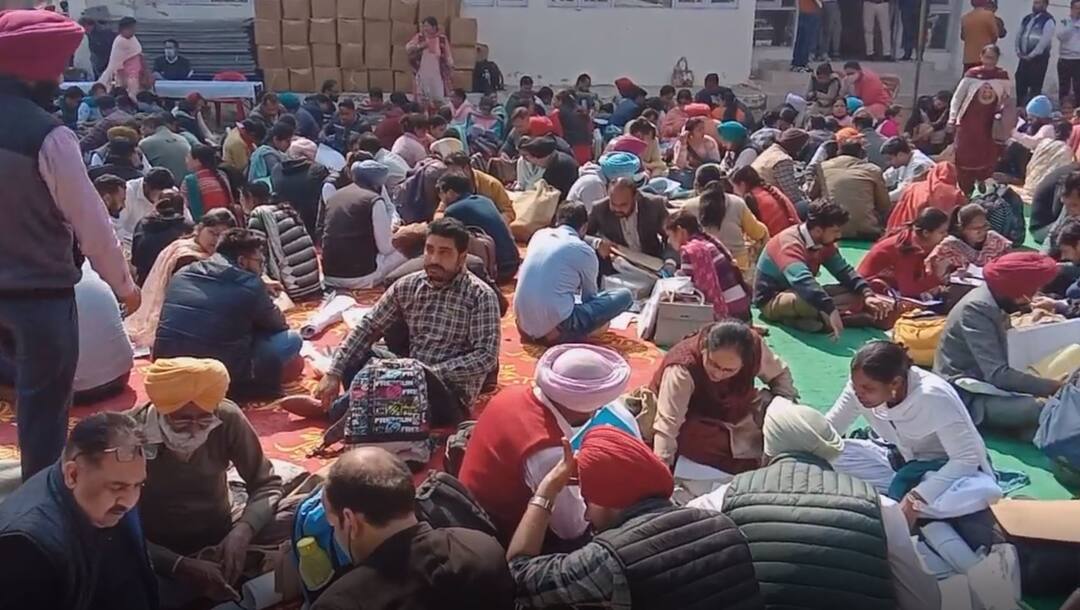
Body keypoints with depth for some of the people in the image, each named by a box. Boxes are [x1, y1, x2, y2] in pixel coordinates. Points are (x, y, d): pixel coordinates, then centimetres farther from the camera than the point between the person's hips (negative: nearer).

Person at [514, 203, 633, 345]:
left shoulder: (539, 235, 11)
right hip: (556, 329, -5)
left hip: (524, 325, 6)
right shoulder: (585, 252, -4)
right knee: (624, 296, 1)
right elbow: (590, 296, 13)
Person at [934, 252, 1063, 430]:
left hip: (982, 384, 10)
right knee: (1039, 410, -28)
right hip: (965, 396, -10)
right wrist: (1052, 387, -25)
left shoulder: (992, 299, 5)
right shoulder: (976, 309, -24)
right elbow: (997, 374, -29)